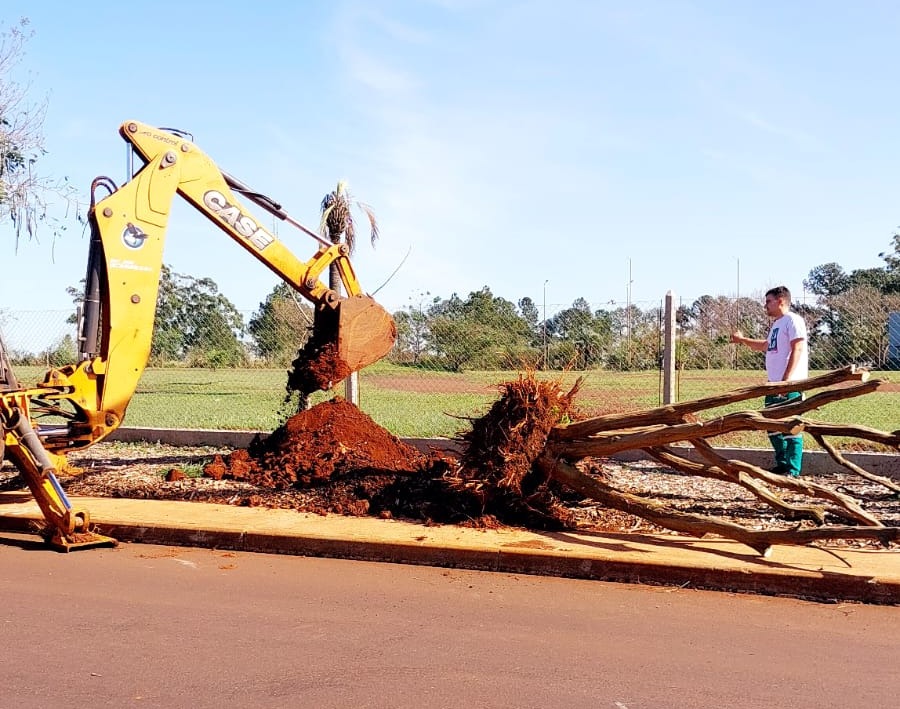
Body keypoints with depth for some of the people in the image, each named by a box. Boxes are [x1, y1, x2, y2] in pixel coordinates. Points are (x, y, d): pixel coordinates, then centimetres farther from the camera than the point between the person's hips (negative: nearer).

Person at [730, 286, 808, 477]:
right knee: (773, 426, 14)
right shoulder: (776, 324, 20)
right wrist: (743, 340, 34)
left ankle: (792, 470, -4)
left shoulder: (793, 320, -8)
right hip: (774, 384, 10)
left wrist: (786, 380, -23)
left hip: (790, 385, -10)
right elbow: (766, 346, 39)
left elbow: (797, 350, -18)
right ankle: (782, 464, 25)